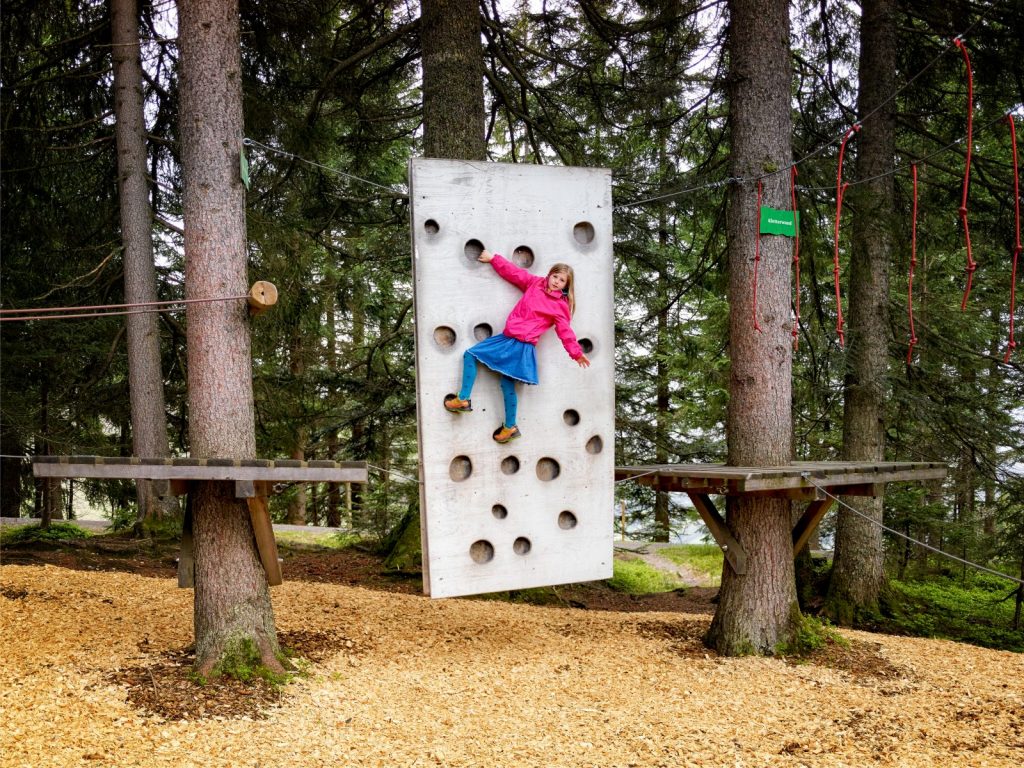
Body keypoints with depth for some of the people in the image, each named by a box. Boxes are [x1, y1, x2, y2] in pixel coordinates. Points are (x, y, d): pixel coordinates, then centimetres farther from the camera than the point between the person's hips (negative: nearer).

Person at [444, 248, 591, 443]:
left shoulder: (560, 306, -4)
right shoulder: (535, 283, 8)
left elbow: (565, 331, -3)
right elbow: (513, 272, 12)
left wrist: (576, 353, -7)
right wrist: (493, 258, 12)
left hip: (522, 346, -6)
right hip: (506, 338, 6)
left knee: (507, 383, -9)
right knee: (470, 354, 4)